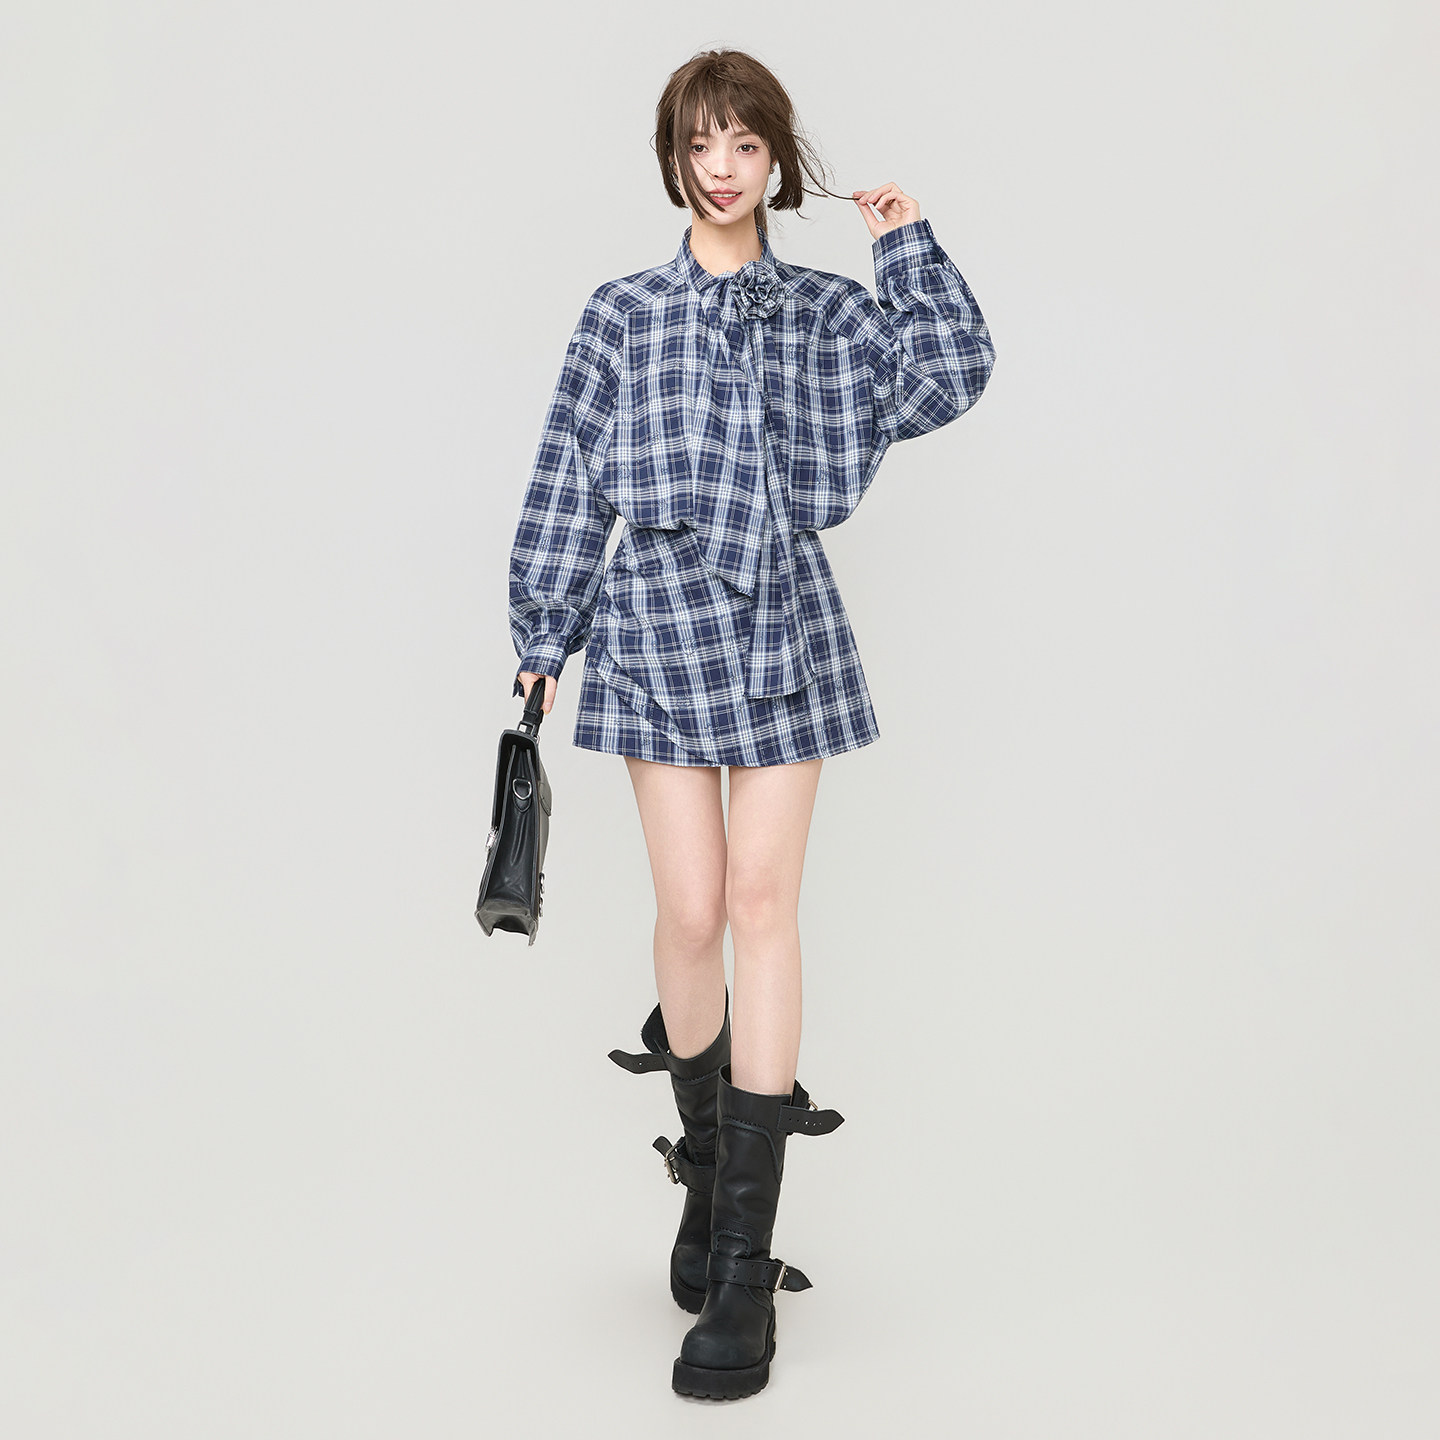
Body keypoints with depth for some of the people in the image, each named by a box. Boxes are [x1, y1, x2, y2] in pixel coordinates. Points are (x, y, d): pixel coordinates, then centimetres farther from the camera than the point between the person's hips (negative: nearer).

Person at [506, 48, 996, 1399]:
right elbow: (566, 483, 7)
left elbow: (950, 377, -5)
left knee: (763, 900, -5)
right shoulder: (622, 314, 7)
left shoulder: (828, 313, 9)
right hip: (658, 627, 0)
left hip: (782, 628, 0)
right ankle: (705, 1162, 24)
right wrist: (543, 635, 7)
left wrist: (906, 245, -2)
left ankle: (744, 1263, -1)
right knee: (691, 909, -3)